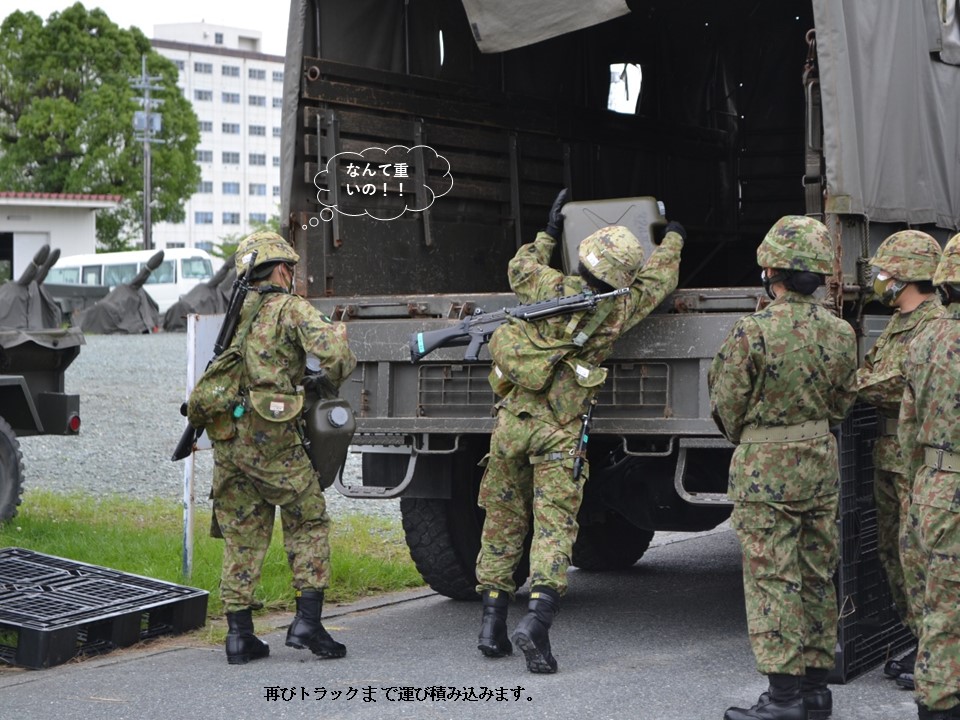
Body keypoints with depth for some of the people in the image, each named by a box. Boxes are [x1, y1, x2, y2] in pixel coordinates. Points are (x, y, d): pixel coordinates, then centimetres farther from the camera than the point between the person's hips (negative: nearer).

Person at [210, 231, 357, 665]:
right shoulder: (290, 308, -2)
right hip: (270, 438, -6)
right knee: (309, 523, 8)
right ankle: (307, 621, 2)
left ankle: (239, 634, 11)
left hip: (227, 438, 6)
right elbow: (331, 347, -19)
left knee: (242, 536, 11)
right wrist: (335, 380, 2)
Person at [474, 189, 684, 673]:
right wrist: (673, 238, 32)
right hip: (559, 432, -3)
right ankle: (537, 618, -23)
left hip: (512, 420, 3)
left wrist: (549, 233, 39)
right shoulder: (616, 311, -3)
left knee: (503, 520, 12)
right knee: (554, 525, -4)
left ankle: (492, 622, 14)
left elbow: (521, 267, 25)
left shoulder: (551, 287, 1)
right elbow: (658, 280, 14)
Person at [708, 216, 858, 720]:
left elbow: (727, 408, -9)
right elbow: (842, 404, 11)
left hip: (765, 470, -6)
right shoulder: (841, 333, 1)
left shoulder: (752, 332, -17)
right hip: (821, 464, 6)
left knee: (772, 579, -1)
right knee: (817, 576, 13)